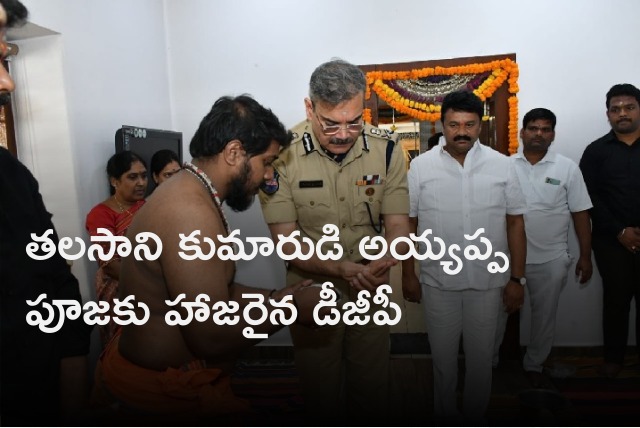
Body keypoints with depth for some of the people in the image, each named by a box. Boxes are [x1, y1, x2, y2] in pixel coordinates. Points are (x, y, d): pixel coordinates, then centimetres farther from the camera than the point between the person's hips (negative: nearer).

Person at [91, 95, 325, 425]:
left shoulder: (186, 194, 4)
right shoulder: (191, 211, -27)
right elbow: (213, 339, -29)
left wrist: (274, 297, 1)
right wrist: (290, 308, -17)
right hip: (164, 393, -9)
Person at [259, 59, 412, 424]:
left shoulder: (386, 148, -12)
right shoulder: (283, 153, -19)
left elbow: (398, 225, -9)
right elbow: (286, 241, -16)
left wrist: (383, 265, -31)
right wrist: (341, 268, -32)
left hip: (372, 290, 2)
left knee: (373, 387, 20)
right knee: (321, 392, 18)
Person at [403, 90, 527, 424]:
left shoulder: (501, 165, -3)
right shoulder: (421, 166, -6)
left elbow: (515, 223, 1)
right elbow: (407, 224, -1)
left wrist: (517, 278, 0)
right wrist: (407, 275, 0)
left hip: (488, 282, 1)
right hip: (438, 282, 0)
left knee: (481, 357, 17)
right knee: (443, 356, 17)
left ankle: (475, 418, 41)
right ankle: (446, 417, 40)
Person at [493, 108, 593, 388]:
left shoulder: (567, 168, -1)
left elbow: (580, 214, 1)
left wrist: (585, 256, 0)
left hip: (551, 260, 0)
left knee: (544, 316, 14)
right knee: (497, 311, 10)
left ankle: (534, 365, 34)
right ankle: (488, 361, 29)